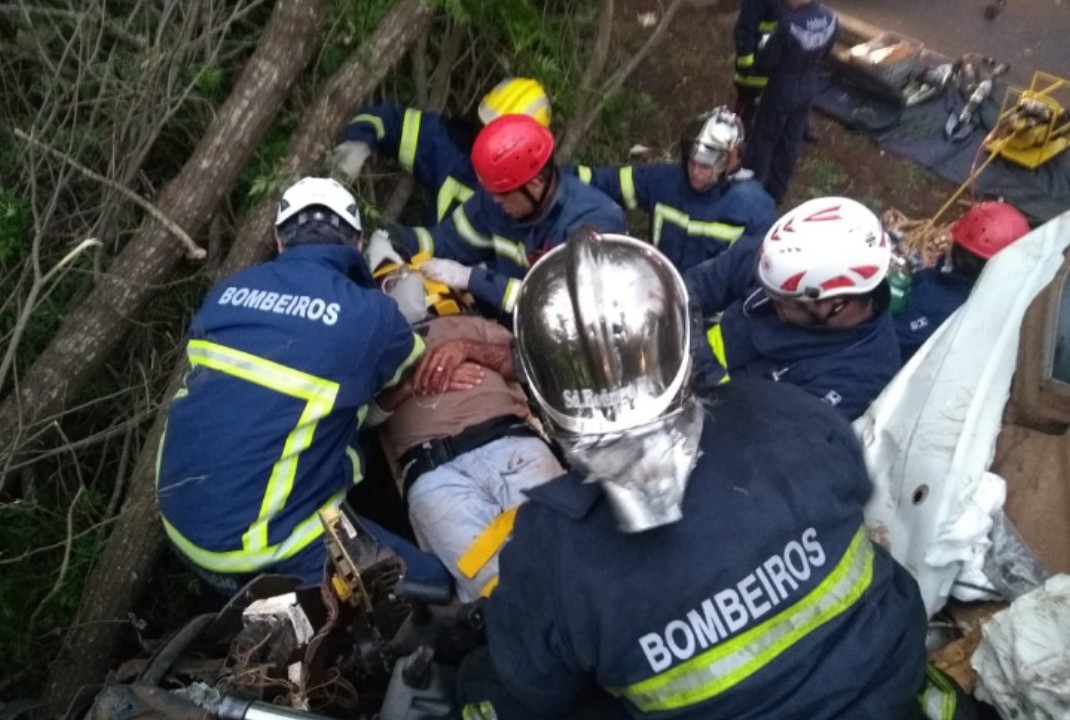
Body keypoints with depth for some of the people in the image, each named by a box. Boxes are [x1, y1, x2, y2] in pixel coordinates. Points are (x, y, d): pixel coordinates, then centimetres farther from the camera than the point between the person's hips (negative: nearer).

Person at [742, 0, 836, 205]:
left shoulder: (790, 21, -30)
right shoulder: (830, 18, -9)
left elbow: (766, 61, -20)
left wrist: (757, 66, 2)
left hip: (782, 90, -6)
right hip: (807, 89, 6)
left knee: (763, 141, 10)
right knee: (790, 142, 18)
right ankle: (776, 192, 33)